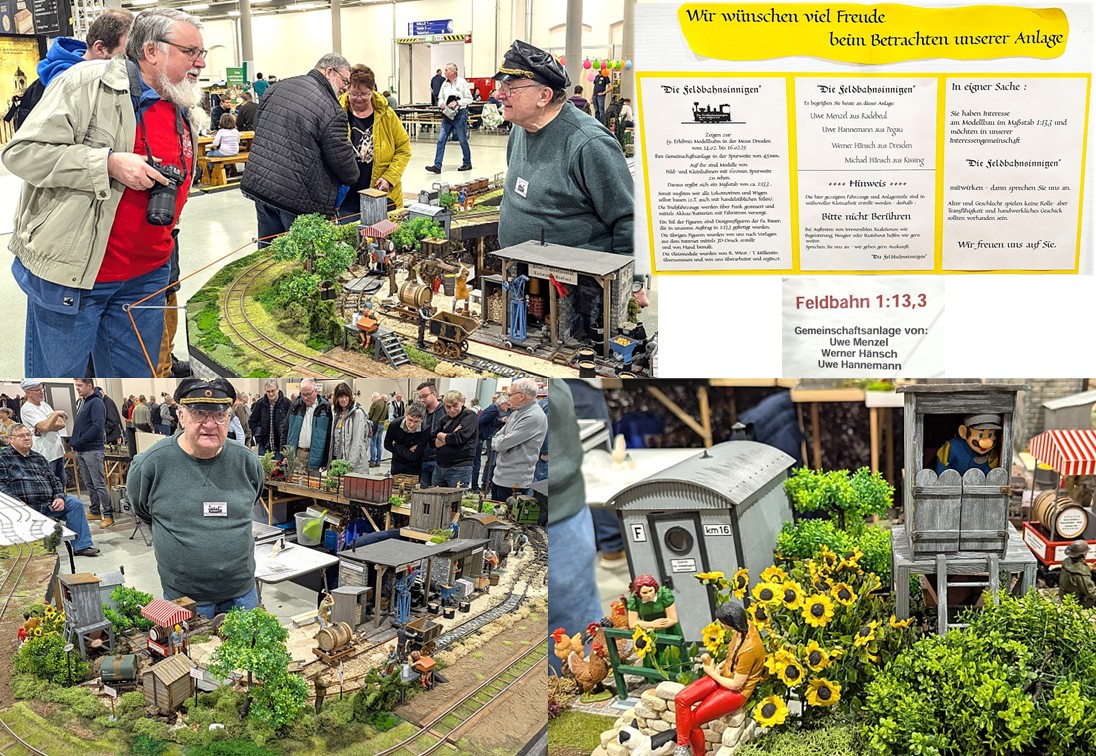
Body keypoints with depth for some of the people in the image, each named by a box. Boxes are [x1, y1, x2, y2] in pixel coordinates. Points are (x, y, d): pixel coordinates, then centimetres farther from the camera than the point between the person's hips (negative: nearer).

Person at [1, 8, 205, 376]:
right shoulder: (90, 82, -11)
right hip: (70, 276, -6)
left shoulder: (181, 112, 12)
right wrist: (109, 163, -24)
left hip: (145, 278, 7)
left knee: (135, 377, 13)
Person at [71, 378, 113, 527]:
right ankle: (94, 511, 23)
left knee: (99, 484, -7)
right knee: (89, 484, 14)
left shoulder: (96, 403, -12)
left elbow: (97, 426, -21)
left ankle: (108, 515, -4)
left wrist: (79, 441, -17)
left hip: (93, 450, -9)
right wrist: (74, 441, 7)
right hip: (81, 451, 9)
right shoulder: (81, 402, 15)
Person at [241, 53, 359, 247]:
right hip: (296, 195, -7)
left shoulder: (278, 88, 8)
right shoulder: (331, 111, -14)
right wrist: (353, 178, 11)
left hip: (258, 185, 7)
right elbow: (342, 158, -10)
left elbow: (258, 122, 19)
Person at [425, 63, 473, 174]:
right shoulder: (444, 84, 9)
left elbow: (469, 99, -5)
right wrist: (441, 103, -5)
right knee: (441, 140, -4)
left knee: (463, 140, 5)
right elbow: (440, 97, 17)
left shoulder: (462, 82, -5)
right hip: (447, 115, 5)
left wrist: (457, 103, -17)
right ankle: (437, 166, -6)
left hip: (459, 114, -5)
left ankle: (467, 163, 21)